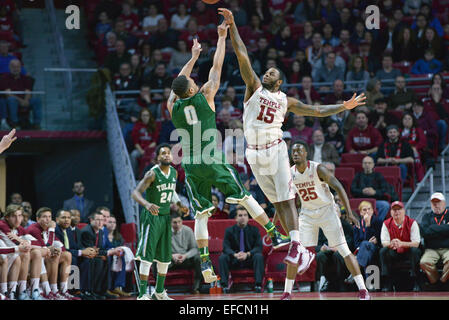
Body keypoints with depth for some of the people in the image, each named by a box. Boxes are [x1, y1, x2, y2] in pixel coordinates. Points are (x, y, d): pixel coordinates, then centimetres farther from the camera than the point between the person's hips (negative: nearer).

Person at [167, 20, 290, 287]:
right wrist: (222, 38, 15)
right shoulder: (204, 97, -3)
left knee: (201, 215, 5)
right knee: (245, 197, 5)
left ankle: (205, 263, -2)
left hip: (191, 166, 3)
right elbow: (217, 68, 5)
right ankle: (275, 236, 6)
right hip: (213, 162, -3)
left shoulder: (173, 107, 6)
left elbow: (178, 83, 25)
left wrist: (193, 58, 35)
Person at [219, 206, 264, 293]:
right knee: (222, 257, -26)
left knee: (259, 256, -30)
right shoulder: (229, 231, 3)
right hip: (234, 261, 0)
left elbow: (258, 247, -6)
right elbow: (226, 247, -8)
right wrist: (235, 255, -29)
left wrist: (247, 254, -25)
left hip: (250, 259, 0)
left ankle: (258, 285, -33)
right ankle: (224, 285, -28)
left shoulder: (254, 230, 4)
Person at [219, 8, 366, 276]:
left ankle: (296, 248, -22)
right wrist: (232, 26, -3)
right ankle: (301, 251, 4)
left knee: (286, 200, -11)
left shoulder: (285, 101, 14)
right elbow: (243, 56, 3)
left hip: (276, 150, -1)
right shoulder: (254, 88, 10)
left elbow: (316, 110, 20)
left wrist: (344, 106, 14)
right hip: (255, 153, 1)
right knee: (277, 202, 2)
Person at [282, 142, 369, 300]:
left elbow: (339, 188, -19)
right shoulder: (290, 173, -3)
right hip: (307, 214, 4)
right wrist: (274, 221, 11)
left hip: (327, 211, -4)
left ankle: (363, 290, -6)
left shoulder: (318, 169, -18)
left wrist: (349, 213, -26)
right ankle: (287, 293, 6)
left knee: (344, 251, -9)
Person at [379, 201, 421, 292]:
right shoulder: (386, 224, -2)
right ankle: (387, 284, -28)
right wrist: (391, 244, -36)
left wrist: (401, 243, -36)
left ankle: (415, 283, -30)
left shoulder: (412, 223, -9)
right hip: (394, 253, 2)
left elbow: (416, 243, -18)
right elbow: (384, 242, -10)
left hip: (408, 253, -2)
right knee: (383, 251, -27)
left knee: (415, 250, -34)